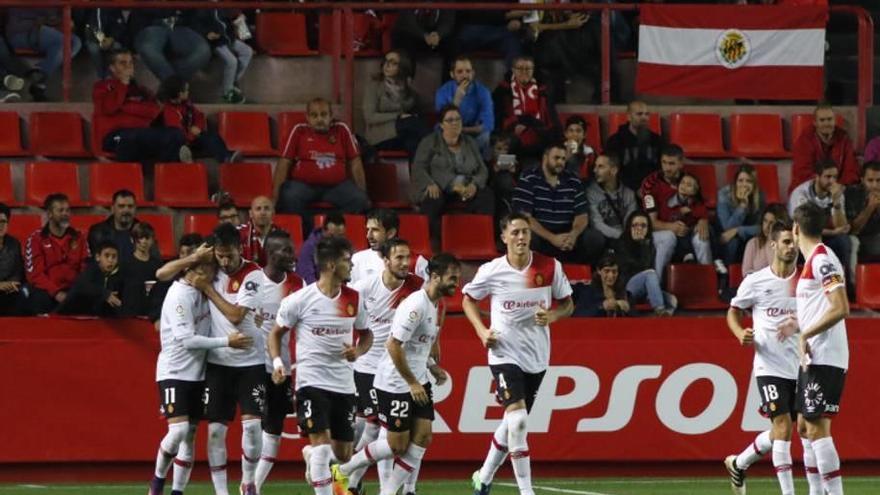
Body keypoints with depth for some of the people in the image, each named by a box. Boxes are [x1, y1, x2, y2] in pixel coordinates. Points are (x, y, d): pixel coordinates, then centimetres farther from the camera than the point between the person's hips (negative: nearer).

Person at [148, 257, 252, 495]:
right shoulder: (179, 295, -16)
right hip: (174, 371, -8)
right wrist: (226, 341, -18)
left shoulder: (202, 291, 7)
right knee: (179, 429, -18)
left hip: (197, 373, 8)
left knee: (190, 435, 6)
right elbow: (187, 340, -20)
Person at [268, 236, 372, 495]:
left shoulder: (354, 299, 2)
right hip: (311, 381, -5)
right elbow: (276, 333, 3)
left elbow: (366, 335, 15)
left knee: (343, 454, 10)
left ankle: (310, 455, 43)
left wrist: (358, 351, -7)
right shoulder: (300, 300, -9)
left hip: (344, 383, 5)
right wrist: (277, 361, -14)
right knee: (322, 445, -17)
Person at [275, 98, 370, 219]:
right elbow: (284, 163, 2)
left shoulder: (341, 130, 7)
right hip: (304, 185, -1)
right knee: (289, 199, -33)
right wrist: (275, 195, -8)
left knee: (359, 200, -26)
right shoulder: (299, 131, 4)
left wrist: (363, 194, 3)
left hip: (337, 186, 1)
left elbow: (355, 163, 9)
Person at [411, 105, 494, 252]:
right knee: (433, 200, -38)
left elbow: (482, 170, 11)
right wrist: (430, 184, -24)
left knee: (486, 196, -24)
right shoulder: (430, 142, 6)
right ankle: (435, 242, -29)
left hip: (465, 190, 3)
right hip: (438, 190, -3)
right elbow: (418, 168, -4)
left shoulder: (470, 143, 16)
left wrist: (474, 184, -11)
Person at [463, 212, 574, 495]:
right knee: (518, 419, -19)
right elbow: (468, 299, 9)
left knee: (512, 423, 14)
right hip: (505, 353, -3)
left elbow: (567, 304, 6)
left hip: (536, 356, 3)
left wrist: (552, 316, -16)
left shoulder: (550, 267, -5)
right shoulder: (491, 272, -8)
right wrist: (482, 330, -6)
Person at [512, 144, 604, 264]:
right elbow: (524, 216, -12)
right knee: (528, 238, -38)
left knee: (596, 238, -20)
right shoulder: (527, 181, -3)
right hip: (541, 235, -4)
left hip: (567, 236, 4)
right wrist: (552, 238, -22)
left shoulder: (573, 182, 10)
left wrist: (573, 235, -18)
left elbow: (582, 216, 6)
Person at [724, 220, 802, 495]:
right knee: (783, 425, -14)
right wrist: (741, 333, -9)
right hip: (770, 366, -4)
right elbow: (733, 312, 12)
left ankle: (739, 463, 34)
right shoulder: (755, 281, -1)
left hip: (801, 366, 4)